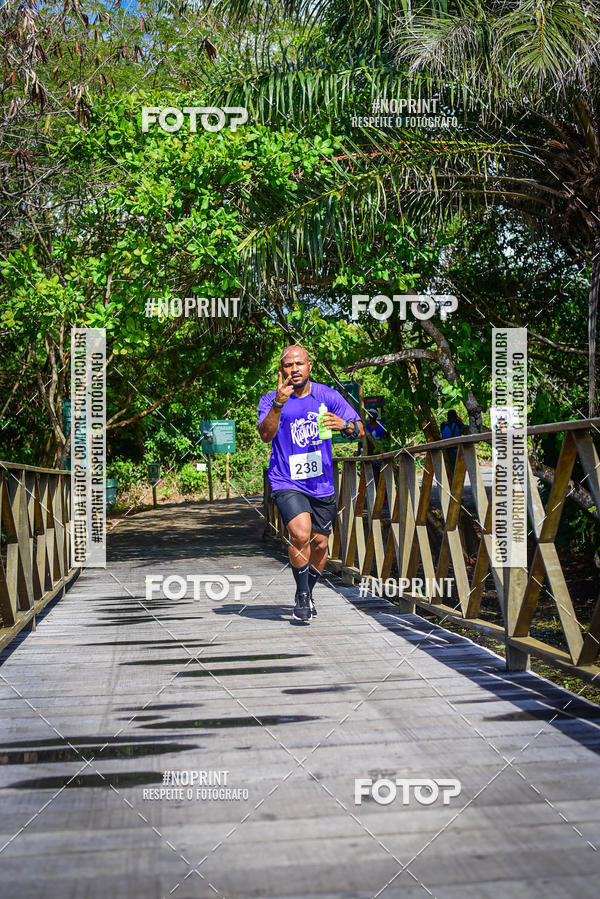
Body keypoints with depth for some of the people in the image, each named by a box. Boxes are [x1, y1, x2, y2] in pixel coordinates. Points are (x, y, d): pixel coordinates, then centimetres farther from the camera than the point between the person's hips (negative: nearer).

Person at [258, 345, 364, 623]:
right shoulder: (270, 400, -2)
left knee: (320, 544, 10)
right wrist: (279, 403, -34)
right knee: (300, 535, -24)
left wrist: (344, 425, -21)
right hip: (287, 483, -3)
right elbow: (265, 435, -20)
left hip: (322, 484, 3)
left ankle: (308, 593, 36)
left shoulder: (327, 395, 3)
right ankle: (302, 594, -1)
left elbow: (360, 431, 2)